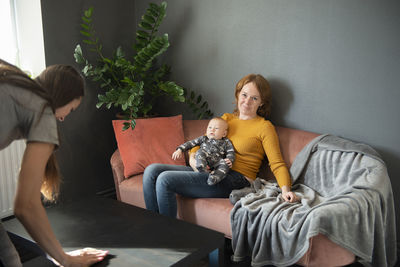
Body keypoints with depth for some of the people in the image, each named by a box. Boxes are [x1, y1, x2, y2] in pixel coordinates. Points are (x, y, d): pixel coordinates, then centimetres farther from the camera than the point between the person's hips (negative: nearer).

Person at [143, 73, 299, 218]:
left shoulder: (264, 127, 1)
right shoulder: (226, 118, 20)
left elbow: (277, 164, -4)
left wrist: (285, 190, -22)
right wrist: (193, 157, 1)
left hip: (235, 180, -7)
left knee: (165, 179, -22)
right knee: (152, 170, -9)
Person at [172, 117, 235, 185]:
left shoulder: (226, 142, 20)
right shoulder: (203, 139, 26)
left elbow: (231, 153, 10)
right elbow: (191, 143, 25)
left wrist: (229, 161, -12)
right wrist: (180, 149, 12)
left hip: (217, 162, -1)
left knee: (224, 164, -32)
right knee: (200, 152, -28)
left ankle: (214, 178, -54)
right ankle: (203, 170, -50)